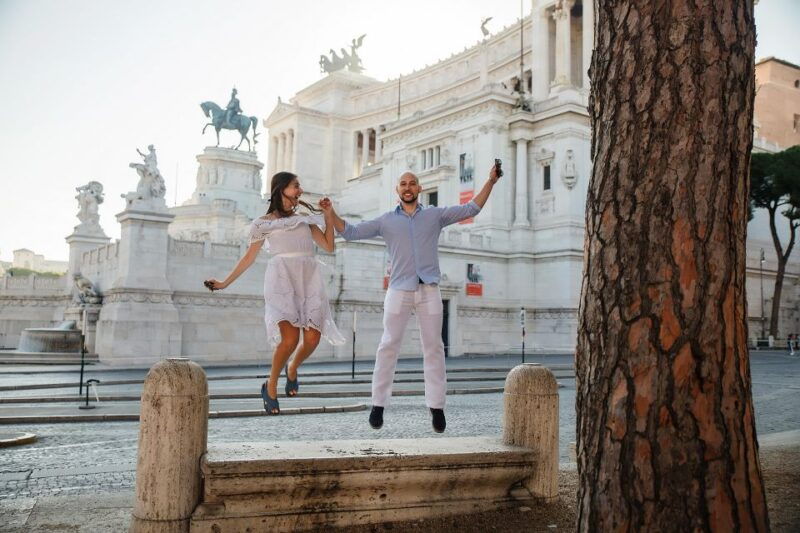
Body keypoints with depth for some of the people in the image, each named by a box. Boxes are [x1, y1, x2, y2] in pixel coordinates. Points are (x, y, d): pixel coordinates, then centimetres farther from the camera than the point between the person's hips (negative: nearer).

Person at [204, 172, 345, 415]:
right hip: (282, 278, -4)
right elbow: (249, 257, 18)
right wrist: (225, 282, 17)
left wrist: (328, 216, 12)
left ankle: (292, 369, 24)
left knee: (312, 338, -10)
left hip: (309, 278, 4)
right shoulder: (264, 223, 13)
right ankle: (270, 387, 4)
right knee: (290, 338, -20)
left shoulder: (306, 219, 23)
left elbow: (329, 246, 17)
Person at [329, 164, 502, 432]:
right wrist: (330, 213, -1)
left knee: (433, 347, 2)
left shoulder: (435, 215, 12)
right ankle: (378, 405, 4)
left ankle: (436, 406, 7)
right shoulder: (386, 221, 12)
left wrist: (490, 182, 3)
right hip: (399, 290, 0)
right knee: (389, 346, -2)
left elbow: (471, 209, 11)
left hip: (429, 290, 1)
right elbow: (351, 232, 11)